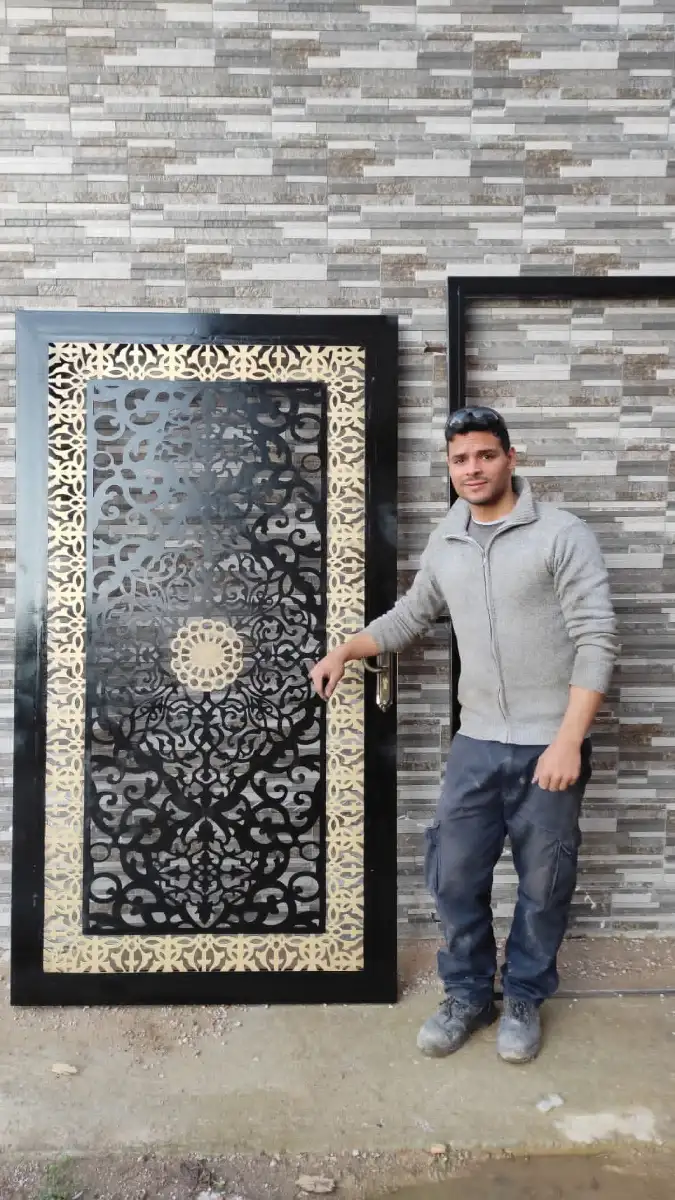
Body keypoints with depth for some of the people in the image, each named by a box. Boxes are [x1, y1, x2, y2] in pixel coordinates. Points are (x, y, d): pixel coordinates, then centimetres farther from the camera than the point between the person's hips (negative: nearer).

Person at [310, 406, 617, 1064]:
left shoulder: (562, 534, -10)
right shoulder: (444, 542, 7)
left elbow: (596, 639, -14)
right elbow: (409, 615, 22)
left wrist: (569, 740, -20)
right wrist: (344, 650, 15)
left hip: (548, 745, -4)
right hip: (476, 743, 4)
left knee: (543, 882, 11)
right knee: (455, 876, 10)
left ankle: (523, 998, 34)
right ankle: (467, 995, 32)